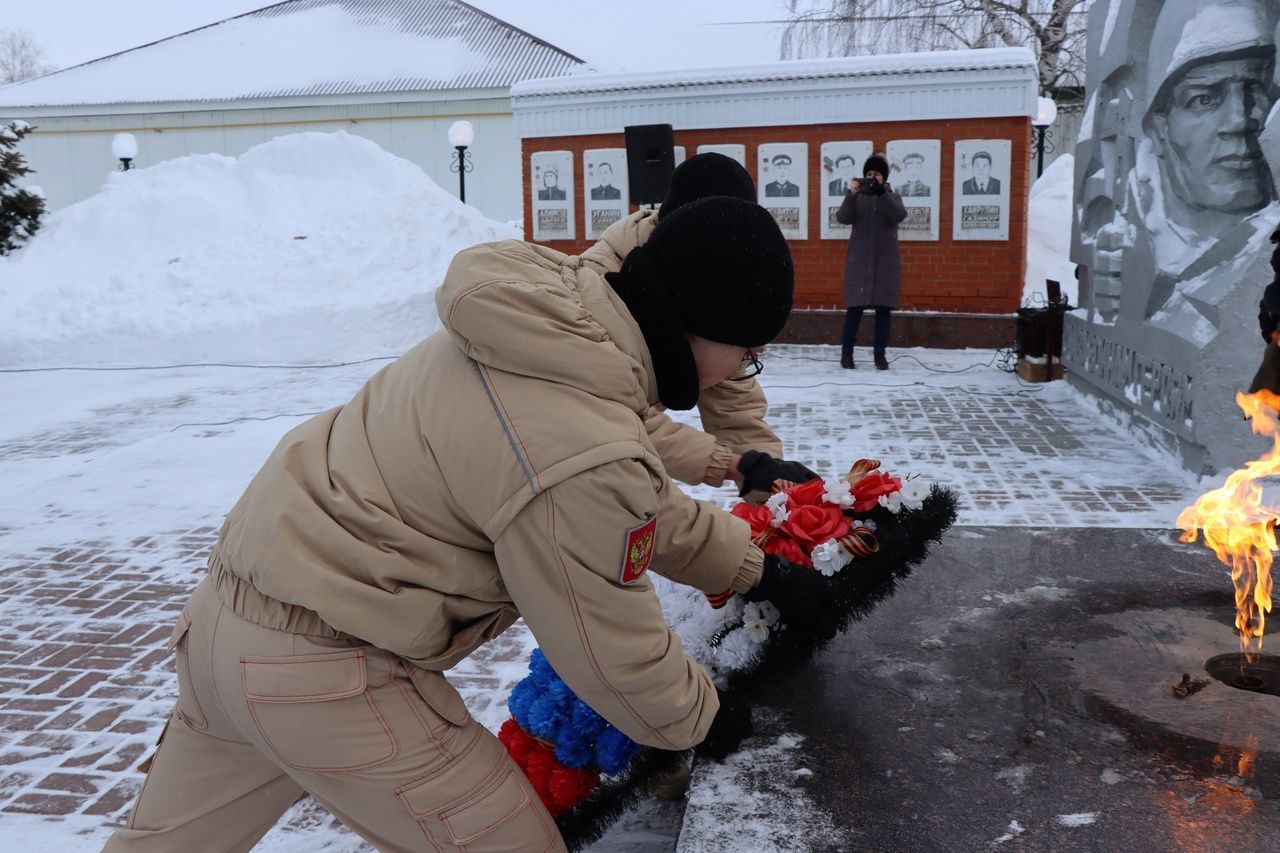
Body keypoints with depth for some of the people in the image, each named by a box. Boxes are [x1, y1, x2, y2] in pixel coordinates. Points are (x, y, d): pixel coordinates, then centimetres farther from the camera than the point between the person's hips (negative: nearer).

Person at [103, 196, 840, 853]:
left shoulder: (564, 326, 0)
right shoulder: (582, 460, -28)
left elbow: (649, 505, 15)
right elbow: (619, 656, -12)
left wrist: (759, 569, 21)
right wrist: (702, 716, 8)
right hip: (324, 677, -9)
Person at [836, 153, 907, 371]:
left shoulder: (892, 197, 7)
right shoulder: (857, 197, 5)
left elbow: (899, 216, -14)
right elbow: (842, 218, -11)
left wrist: (882, 192, -24)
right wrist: (851, 194, -25)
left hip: (886, 262, 1)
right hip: (859, 261, -1)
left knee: (884, 308, 2)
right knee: (855, 307, -4)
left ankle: (880, 354, 8)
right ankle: (846, 352, 4)